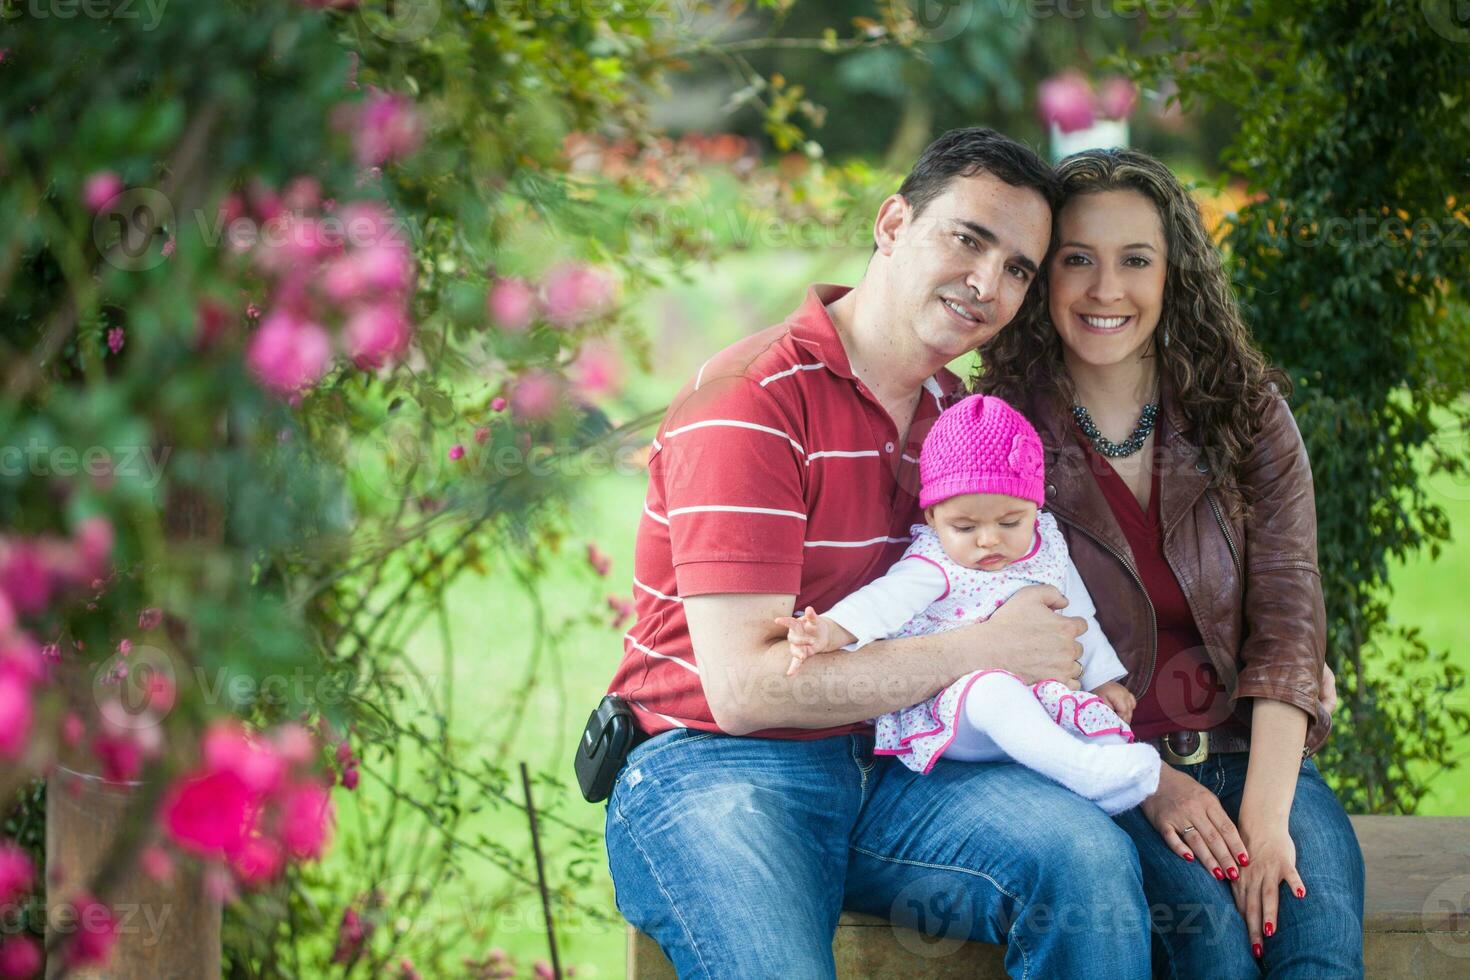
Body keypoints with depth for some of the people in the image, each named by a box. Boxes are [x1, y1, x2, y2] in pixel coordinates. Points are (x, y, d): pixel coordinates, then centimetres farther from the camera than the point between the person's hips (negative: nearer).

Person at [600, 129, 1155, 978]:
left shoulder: (956, 410, 13)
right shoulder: (753, 402, -13)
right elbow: (743, 688, -20)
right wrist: (983, 649, -14)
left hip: (887, 766, 7)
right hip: (713, 771, -6)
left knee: (1092, 858, -22)